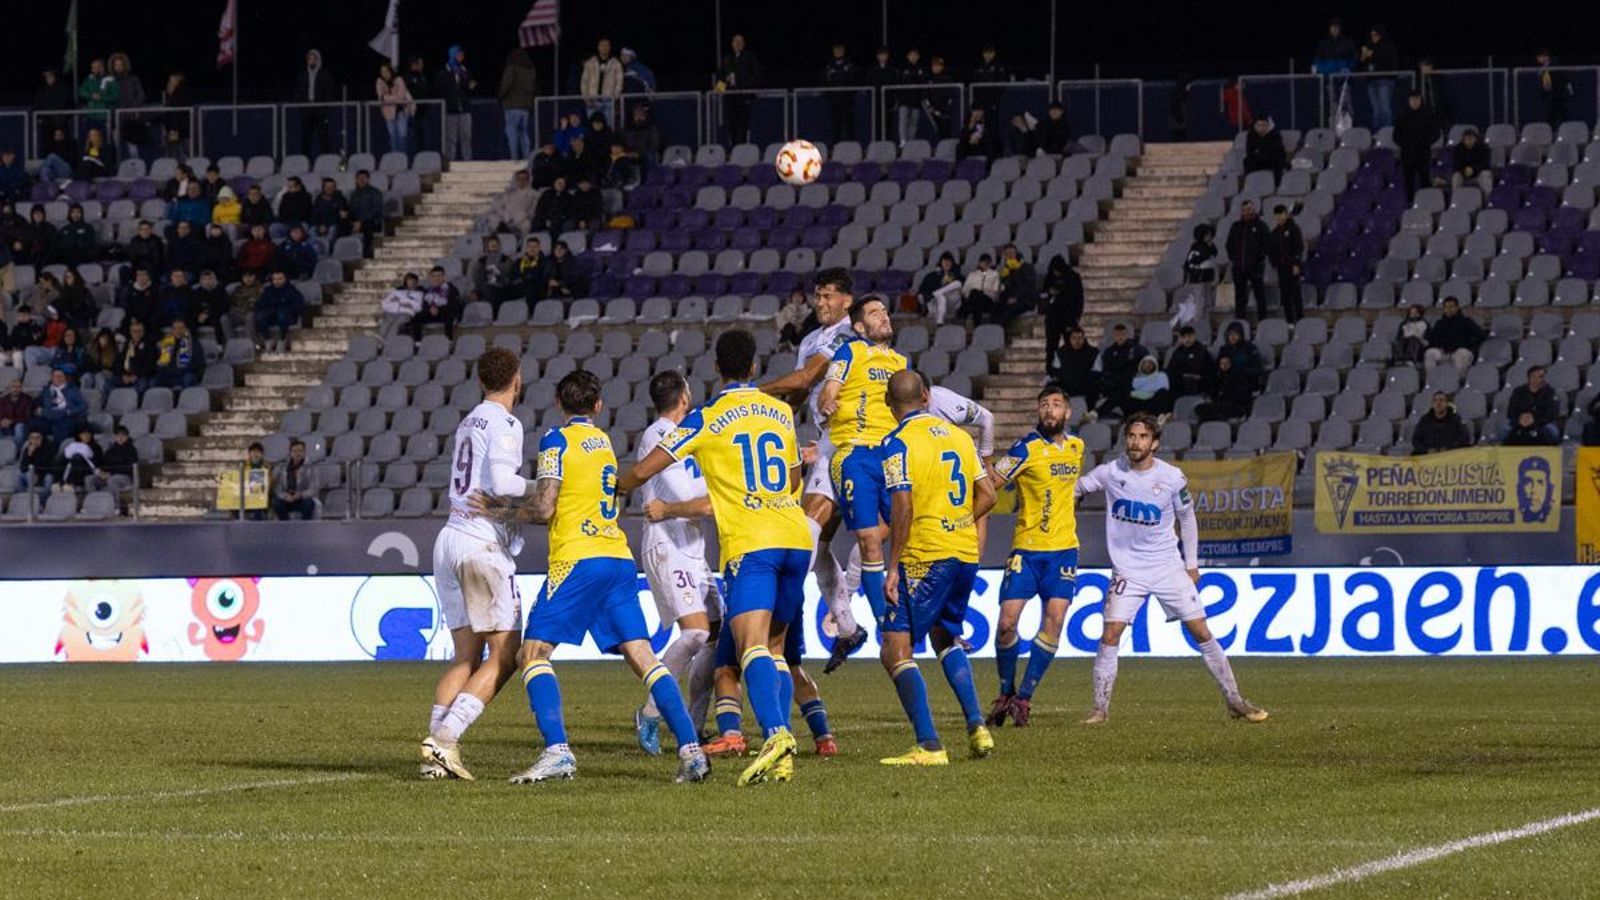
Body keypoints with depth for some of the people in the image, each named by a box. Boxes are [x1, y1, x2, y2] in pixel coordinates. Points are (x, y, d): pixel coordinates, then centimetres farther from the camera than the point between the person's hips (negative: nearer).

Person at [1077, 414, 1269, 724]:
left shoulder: (1172, 477, -7)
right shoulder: (1111, 472, -6)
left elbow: (1186, 518, 7)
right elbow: (1077, 487, 8)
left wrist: (1192, 564, 9)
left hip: (1169, 567, 0)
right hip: (1127, 569, 0)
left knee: (1201, 632, -1)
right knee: (1110, 635, -13)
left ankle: (1235, 701, 8)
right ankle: (1100, 708, -3)